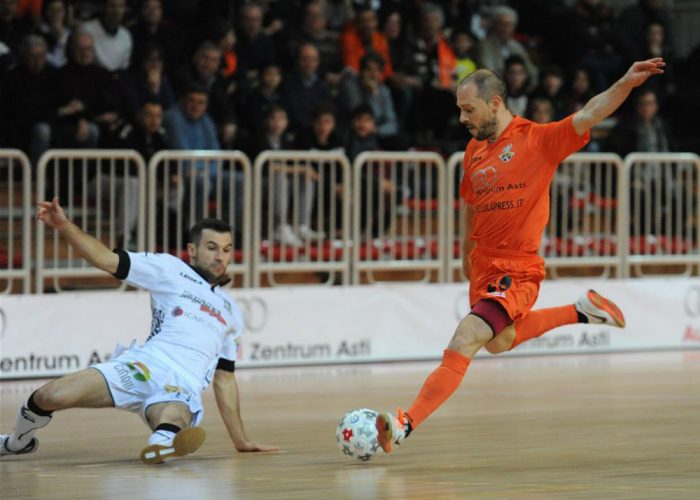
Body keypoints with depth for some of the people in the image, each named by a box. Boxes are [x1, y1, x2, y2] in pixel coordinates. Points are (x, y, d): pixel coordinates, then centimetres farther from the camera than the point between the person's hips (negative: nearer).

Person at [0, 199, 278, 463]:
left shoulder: (232, 313, 28)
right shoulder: (170, 269, 13)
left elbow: (225, 379, 33)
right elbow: (107, 259, 2)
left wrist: (241, 441, 29)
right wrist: (65, 226, -15)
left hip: (183, 392, 2)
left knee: (173, 417, -36)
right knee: (51, 396, -17)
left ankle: (164, 440, -69)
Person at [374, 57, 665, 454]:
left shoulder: (538, 139, -12)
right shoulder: (474, 150, 7)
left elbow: (587, 116, -23)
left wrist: (625, 84, -37)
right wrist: (467, 251, 29)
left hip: (517, 271, -8)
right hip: (484, 268, 8)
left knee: (462, 346, -17)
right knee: (498, 343, 28)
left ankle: (405, 426, -17)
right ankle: (580, 312, 39)